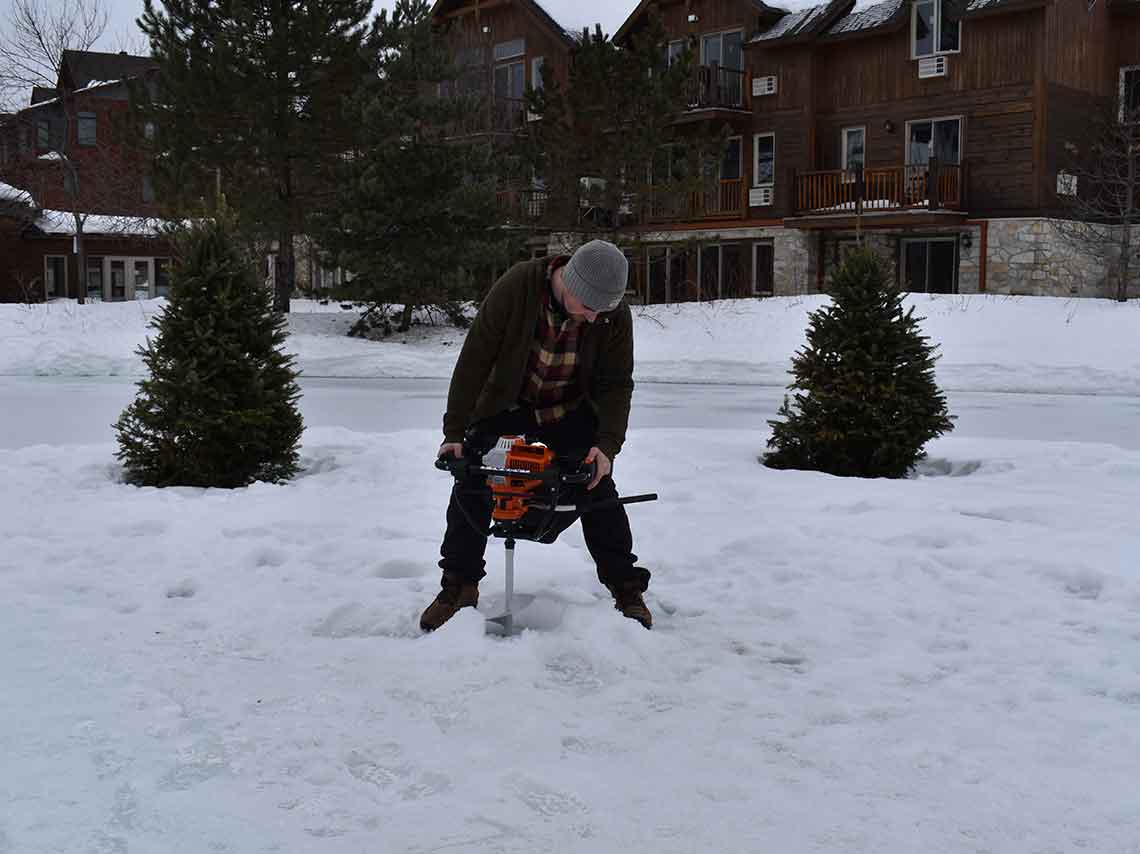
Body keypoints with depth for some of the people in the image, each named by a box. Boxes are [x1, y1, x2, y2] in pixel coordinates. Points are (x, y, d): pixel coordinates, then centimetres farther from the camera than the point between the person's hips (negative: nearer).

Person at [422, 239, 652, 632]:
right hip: (507, 407, 0)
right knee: (471, 488, -5)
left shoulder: (615, 314, -24)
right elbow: (474, 360, -25)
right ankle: (459, 587, 9)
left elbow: (617, 384, -16)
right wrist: (454, 432, -24)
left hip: (573, 413, 1)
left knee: (598, 492, -4)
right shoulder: (516, 288, -30)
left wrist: (607, 445, -30)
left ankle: (627, 590, 9)